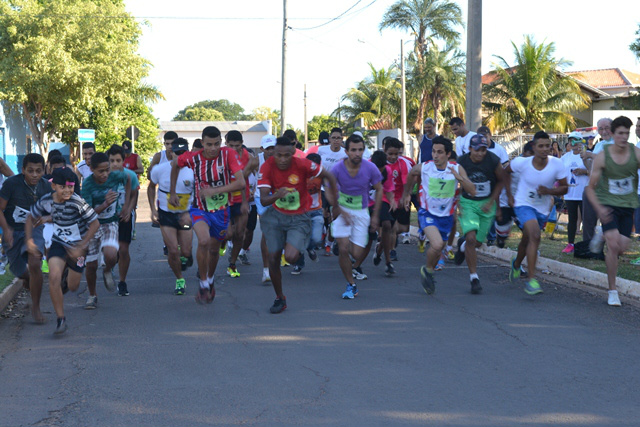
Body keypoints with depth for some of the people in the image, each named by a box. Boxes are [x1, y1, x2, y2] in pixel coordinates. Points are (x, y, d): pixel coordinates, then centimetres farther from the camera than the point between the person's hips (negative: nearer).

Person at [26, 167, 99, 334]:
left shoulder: (77, 202, -25)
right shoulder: (46, 201, -13)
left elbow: (95, 223, -19)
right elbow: (31, 218, 5)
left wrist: (80, 247, -21)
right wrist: (29, 240, -6)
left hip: (78, 246, -2)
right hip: (58, 244, 2)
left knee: (72, 287, 8)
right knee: (54, 277, -21)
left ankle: (68, 275, 48)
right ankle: (60, 319, -8)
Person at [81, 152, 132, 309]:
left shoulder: (116, 176, -15)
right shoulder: (88, 184, -20)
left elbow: (128, 179, 11)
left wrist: (126, 205, 7)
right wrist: (105, 205, -39)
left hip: (110, 223, 0)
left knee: (110, 254, -28)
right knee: (91, 265, 2)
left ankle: (107, 271, 8)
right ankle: (92, 295, 29)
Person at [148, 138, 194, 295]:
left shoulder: (193, 171, -13)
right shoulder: (160, 170, -9)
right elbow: (151, 187, 9)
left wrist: (190, 214, -21)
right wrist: (153, 210, 2)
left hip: (185, 215, 1)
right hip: (166, 215, 0)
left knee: (186, 252, 3)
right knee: (173, 251, -9)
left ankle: (184, 256, 43)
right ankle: (179, 280, 13)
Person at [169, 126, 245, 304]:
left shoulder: (228, 154, -17)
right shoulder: (193, 158, -13)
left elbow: (241, 183, -25)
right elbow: (175, 165, 10)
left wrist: (215, 191, -33)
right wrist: (172, 192, 13)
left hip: (221, 210, 1)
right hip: (200, 209, -1)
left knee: (214, 249, 15)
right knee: (204, 240, -28)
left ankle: (210, 278, 48)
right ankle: (203, 285, -10)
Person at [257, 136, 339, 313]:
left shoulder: (303, 165, -21)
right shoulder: (267, 167, -16)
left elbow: (330, 178, -6)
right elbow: (263, 200, -21)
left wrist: (335, 204, 1)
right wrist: (276, 195, -44)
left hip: (298, 219, -2)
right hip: (275, 216, 2)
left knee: (291, 257, -21)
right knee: (273, 259, 1)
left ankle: (305, 248, 18)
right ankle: (280, 298, 23)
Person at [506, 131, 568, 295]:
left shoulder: (556, 164, -16)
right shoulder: (522, 163, -18)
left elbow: (564, 188, -9)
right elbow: (505, 172, 3)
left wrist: (549, 191, -28)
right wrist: (509, 195, 1)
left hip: (542, 208, 3)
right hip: (524, 205, -3)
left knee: (527, 241, 21)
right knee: (535, 236, -26)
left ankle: (516, 264, 55)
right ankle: (531, 280, -26)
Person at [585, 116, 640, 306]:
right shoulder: (602, 157, -11)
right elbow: (590, 188, -6)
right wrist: (599, 208, -21)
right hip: (608, 204, -3)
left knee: (622, 248, -1)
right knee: (613, 245, -15)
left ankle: (602, 237, 36)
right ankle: (612, 291, -2)